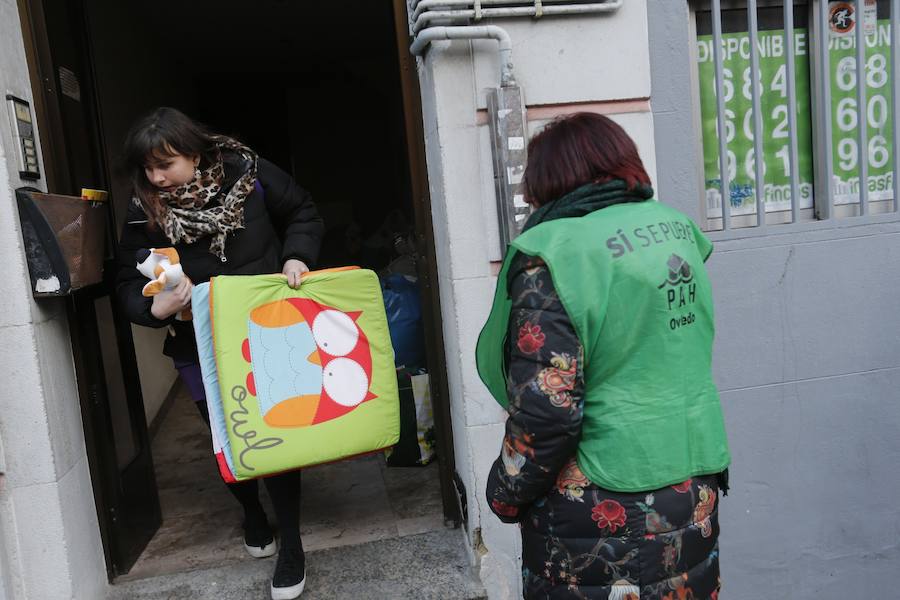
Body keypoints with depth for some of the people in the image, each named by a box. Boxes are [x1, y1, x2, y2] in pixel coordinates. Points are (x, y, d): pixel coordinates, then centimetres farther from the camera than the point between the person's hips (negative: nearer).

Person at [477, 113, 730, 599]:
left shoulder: (551, 253, -20)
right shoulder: (677, 229, 2)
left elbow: (545, 412, -21)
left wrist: (504, 496, -7)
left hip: (601, 519, -6)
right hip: (694, 498, 7)